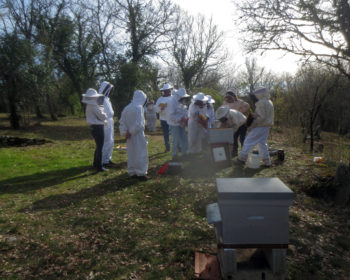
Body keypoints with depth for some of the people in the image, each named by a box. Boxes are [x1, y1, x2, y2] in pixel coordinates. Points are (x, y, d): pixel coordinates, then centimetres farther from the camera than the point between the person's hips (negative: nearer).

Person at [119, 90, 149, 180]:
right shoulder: (139, 107, -15)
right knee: (140, 153, 3)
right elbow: (138, 123, -21)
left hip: (130, 136, 7)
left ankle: (132, 172, 24)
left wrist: (125, 132, 3)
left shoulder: (126, 108, 6)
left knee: (131, 153, 15)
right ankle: (141, 173, 6)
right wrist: (131, 132, -12)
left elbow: (121, 122, 6)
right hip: (138, 135, -7)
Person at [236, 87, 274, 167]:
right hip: (266, 126, 9)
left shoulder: (261, 103, -16)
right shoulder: (269, 102, 14)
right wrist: (253, 115, 10)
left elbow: (261, 117, -23)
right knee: (262, 143, 16)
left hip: (260, 127, -9)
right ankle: (267, 161, 17)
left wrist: (253, 125, -17)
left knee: (248, 142, -1)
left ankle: (242, 158, 5)